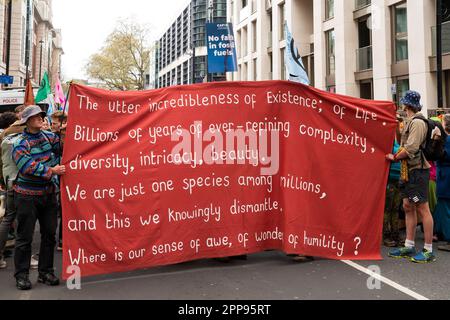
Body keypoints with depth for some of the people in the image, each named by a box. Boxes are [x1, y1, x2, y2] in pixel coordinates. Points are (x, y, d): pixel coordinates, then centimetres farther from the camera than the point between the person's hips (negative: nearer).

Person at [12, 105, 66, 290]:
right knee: (25, 237, 2)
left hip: (48, 193, 5)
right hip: (27, 195, -5)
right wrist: (51, 170, -20)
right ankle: (22, 275, 15)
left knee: (49, 234, 9)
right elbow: (27, 166, -21)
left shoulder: (49, 136, 7)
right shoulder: (20, 143, -8)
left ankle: (46, 271, 21)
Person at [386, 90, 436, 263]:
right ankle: (409, 247, 18)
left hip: (418, 170, -10)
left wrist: (394, 157, -8)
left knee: (422, 209, -4)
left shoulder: (417, 122, -13)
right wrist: (397, 156, 0)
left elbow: (411, 148, -20)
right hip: (408, 170, 10)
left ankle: (428, 251, 4)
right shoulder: (411, 121, 17)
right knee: (408, 207, 11)